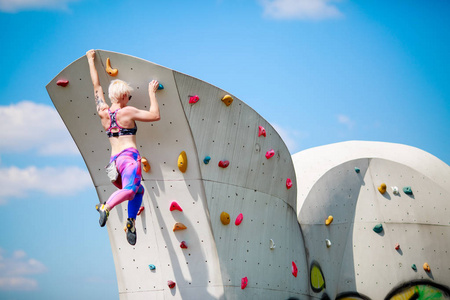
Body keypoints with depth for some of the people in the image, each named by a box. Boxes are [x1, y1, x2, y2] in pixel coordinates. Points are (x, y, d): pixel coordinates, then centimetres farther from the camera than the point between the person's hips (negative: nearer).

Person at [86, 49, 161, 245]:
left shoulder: (103, 112, 14)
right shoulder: (127, 112, -1)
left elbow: (96, 85, 25)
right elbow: (155, 115, -1)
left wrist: (91, 61, 35)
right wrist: (152, 93, 9)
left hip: (114, 161, 7)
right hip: (129, 157, -7)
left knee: (138, 190, 24)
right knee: (130, 189, -28)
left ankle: (131, 221, 7)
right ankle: (106, 207, -49)